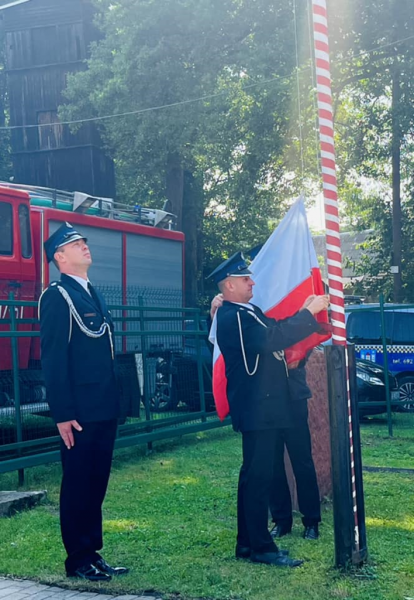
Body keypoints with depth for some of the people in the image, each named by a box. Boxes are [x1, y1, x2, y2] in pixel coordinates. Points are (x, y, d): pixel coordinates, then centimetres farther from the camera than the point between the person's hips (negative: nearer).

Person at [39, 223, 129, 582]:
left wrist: (114, 404, 16)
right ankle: (78, 559, 11)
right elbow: (53, 360, -16)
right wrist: (63, 414, -20)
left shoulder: (94, 295, 17)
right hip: (79, 413, -8)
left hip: (104, 409, 8)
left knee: (97, 483, 13)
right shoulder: (57, 297, -10)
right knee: (78, 485, 1)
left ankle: (93, 553, 22)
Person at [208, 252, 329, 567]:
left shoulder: (247, 312, 17)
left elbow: (276, 330, 16)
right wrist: (309, 311, -22)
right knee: (259, 476, -7)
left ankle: (247, 543, 22)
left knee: (255, 475, 14)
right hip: (256, 408, -11)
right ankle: (261, 547, -3)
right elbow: (273, 338, -28)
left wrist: (306, 312, 4)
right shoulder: (234, 317, -16)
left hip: (263, 406, 11)